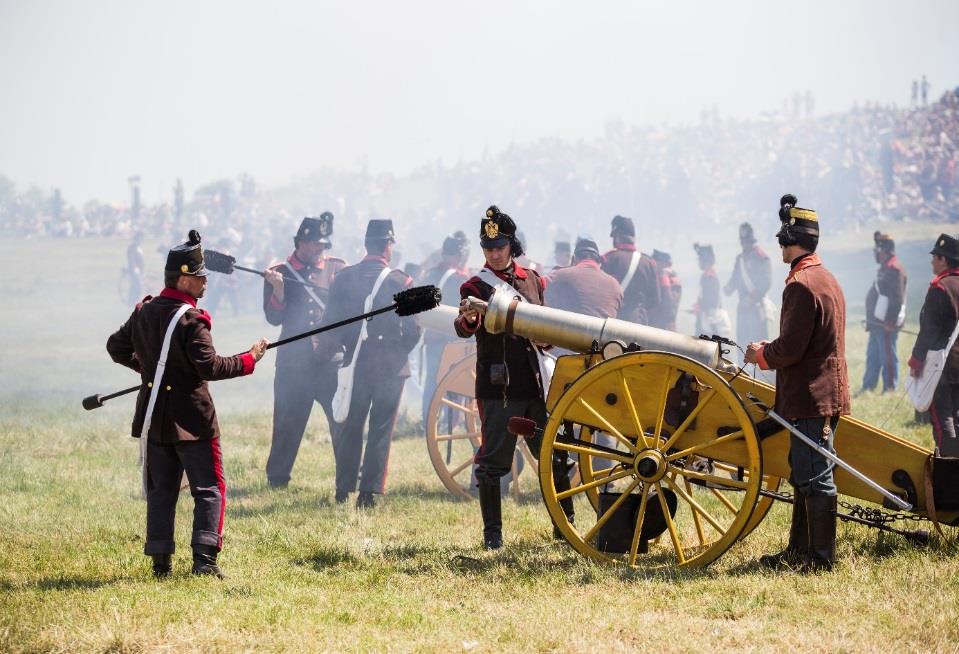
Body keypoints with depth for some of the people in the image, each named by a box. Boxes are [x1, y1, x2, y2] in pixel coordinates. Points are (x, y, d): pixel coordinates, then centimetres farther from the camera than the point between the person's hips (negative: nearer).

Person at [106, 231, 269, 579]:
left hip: (154, 417, 7)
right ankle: (204, 557, -9)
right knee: (209, 489, 1)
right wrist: (250, 359, -11)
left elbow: (116, 347, 17)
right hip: (192, 418, -7)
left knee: (161, 490, 13)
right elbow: (210, 367, -21)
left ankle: (160, 561, 11)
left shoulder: (144, 311, 5)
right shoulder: (190, 319, -17)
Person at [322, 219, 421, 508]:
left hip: (355, 363, 2)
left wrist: (338, 347, 14)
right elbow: (412, 330, -6)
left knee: (349, 427, 13)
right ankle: (370, 492, 1)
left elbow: (331, 322, -1)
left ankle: (343, 489, 17)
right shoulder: (400, 281, -8)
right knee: (381, 430, 4)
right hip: (391, 365, -2)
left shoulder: (344, 277, -2)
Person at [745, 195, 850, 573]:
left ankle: (821, 558, -2)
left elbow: (790, 349, -21)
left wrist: (760, 355, -3)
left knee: (815, 478, -5)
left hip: (810, 398, -10)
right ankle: (799, 551, 22)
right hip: (826, 392, 10)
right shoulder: (827, 279, 15)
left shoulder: (801, 285, -18)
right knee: (804, 476, 16)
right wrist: (770, 349, 16)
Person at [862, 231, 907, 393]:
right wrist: (871, 320, 23)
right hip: (878, 322, 11)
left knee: (888, 357, -6)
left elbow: (897, 298, -22)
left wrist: (890, 321, -24)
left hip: (886, 323, -11)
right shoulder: (885, 268, 17)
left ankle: (890, 389, -2)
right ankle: (867, 388, 23)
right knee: (873, 356, 16)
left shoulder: (894, 269, -16)